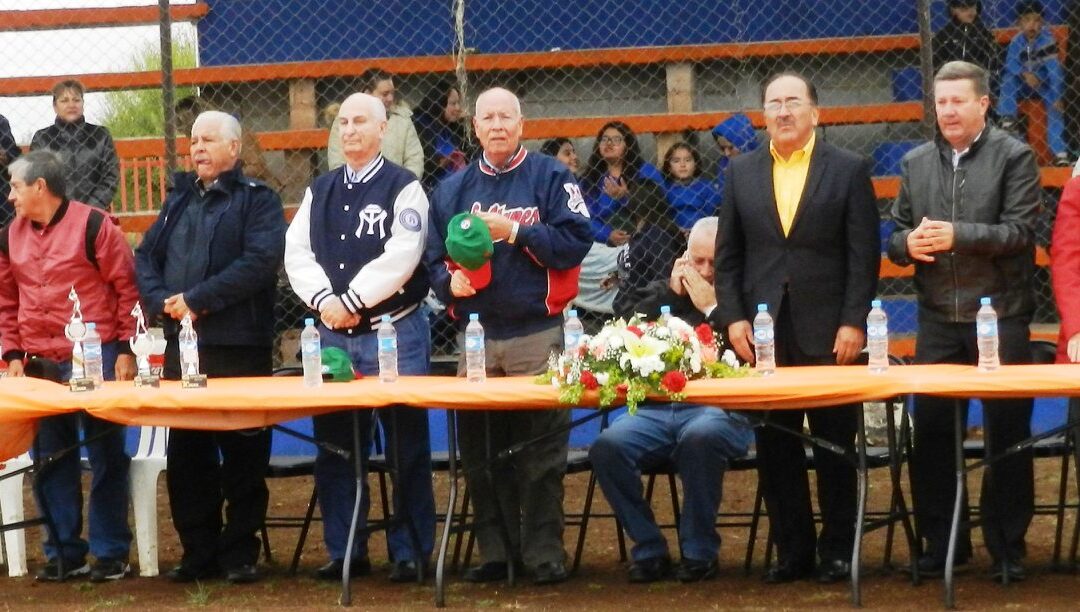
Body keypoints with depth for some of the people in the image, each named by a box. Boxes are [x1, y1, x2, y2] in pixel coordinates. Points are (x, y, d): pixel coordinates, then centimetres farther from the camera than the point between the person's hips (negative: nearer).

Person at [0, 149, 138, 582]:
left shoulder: (92, 225, -7)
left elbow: (126, 288, -5)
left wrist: (126, 350, -8)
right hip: (40, 365, 5)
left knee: (106, 457, 1)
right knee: (52, 460, 8)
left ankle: (111, 554, 7)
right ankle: (63, 552, 16)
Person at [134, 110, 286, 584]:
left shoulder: (258, 200, -1)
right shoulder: (178, 200, 18)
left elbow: (260, 260, -16)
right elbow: (146, 257, 13)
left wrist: (198, 299, -19)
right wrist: (162, 300, -8)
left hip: (238, 347, -6)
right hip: (180, 344, 6)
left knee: (242, 454, 0)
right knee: (186, 452, 8)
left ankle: (240, 552, 7)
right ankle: (198, 551, 15)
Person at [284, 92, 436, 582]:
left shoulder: (403, 188, -4)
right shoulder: (320, 192, 13)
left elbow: (400, 257, -15)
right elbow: (297, 252, 6)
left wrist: (352, 300, -16)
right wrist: (325, 300, -11)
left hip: (394, 333, -5)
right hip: (333, 334, 5)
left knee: (406, 448, -1)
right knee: (335, 445, 7)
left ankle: (410, 551, 5)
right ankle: (344, 551, 14)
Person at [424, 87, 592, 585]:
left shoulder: (550, 178, 3)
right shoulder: (452, 189, 14)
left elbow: (575, 241, -9)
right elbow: (434, 258, 13)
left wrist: (515, 231, -12)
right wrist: (450, 280, -7)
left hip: (537, 336, -4)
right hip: (475, 336, 4)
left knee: (541, 450, -3)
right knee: (481, 450, 5)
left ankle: (544, 551, 3)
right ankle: (494, 550, 13)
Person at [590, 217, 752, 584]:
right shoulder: (664, 291, 24)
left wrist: (711, 308, -4)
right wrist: (670, 294, 6)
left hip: (721, 408, -4)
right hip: (656, 408, 4)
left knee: (700, 437, -38)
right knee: (608, 446, -24)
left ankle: (699, 551, -19)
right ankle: (648, 550, -10)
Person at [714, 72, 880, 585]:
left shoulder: (848, 170, 2)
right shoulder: (741, 172, 10)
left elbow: (863, 254, -2)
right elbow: (727, 254, 10)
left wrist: (854, 322, -9)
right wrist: (732, 317, -1)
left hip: (828, 331, -3)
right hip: (763, 331, 3)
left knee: (834, 445, 4)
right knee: (774, 445, 5)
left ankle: (837, 550, 13)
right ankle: (791, 549, 13)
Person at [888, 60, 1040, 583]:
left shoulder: (1014, 157, -3)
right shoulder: (915, 163, 10)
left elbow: (1019, 231, -12)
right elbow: (895, 235, 12)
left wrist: (957, 235, -23)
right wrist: (908, 244, -12)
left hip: (1000, 318, -4)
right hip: (938, 321, 4)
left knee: (1007, 434, 3)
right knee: (931, 433, 6)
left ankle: (1007, 545, 12)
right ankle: (942, 541, 17)